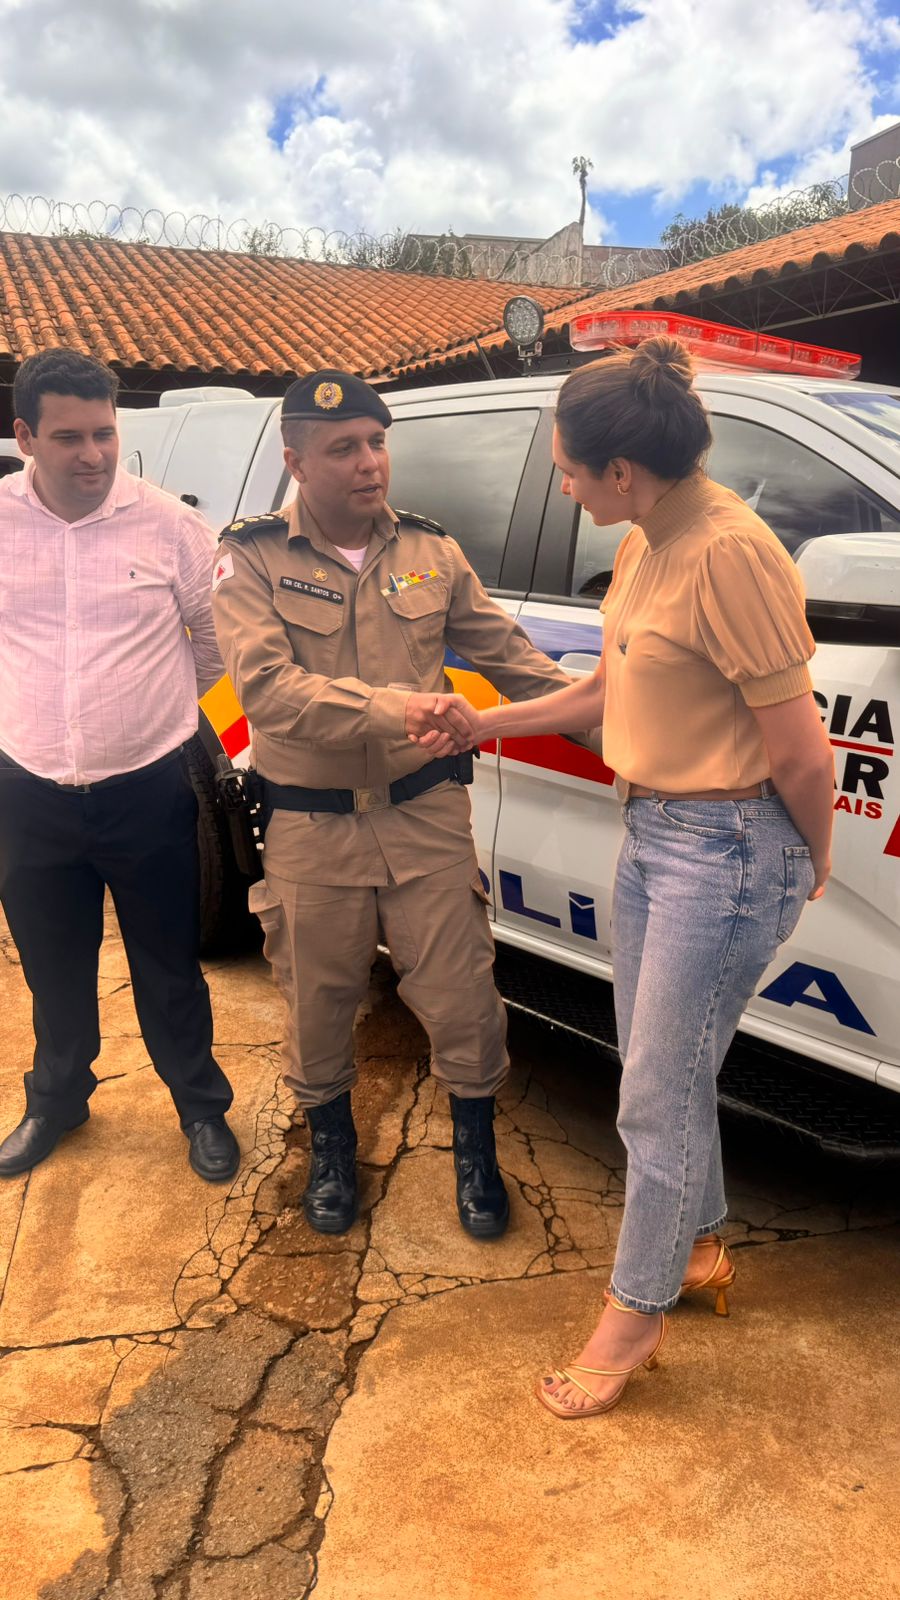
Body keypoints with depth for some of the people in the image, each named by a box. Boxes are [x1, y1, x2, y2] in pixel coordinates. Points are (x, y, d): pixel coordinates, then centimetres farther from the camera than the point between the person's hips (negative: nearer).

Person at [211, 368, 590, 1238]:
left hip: (426, 814, 2)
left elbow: (506, 653, 7)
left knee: (460, 994, 6)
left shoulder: (430, 551, 3)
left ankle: (475, 1149, 32)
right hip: (311, 830, -1)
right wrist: (390, 708, -33)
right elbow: (267, 688, -21)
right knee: (318, 1001, 15)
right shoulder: (253, 561, -7)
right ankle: (330, 1143, 43)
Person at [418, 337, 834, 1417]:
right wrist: (483, 724, 15)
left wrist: (811, 862, -4)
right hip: (650, 833, 9)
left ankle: (632, 1317, 28)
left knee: (657, 1097, 5)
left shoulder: (729, 553, -24)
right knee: (666, 1073, 22)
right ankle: (698, 1246, 46)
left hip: (724, 853, -9)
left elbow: (798, 751, -20)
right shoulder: (644, 545, 5)